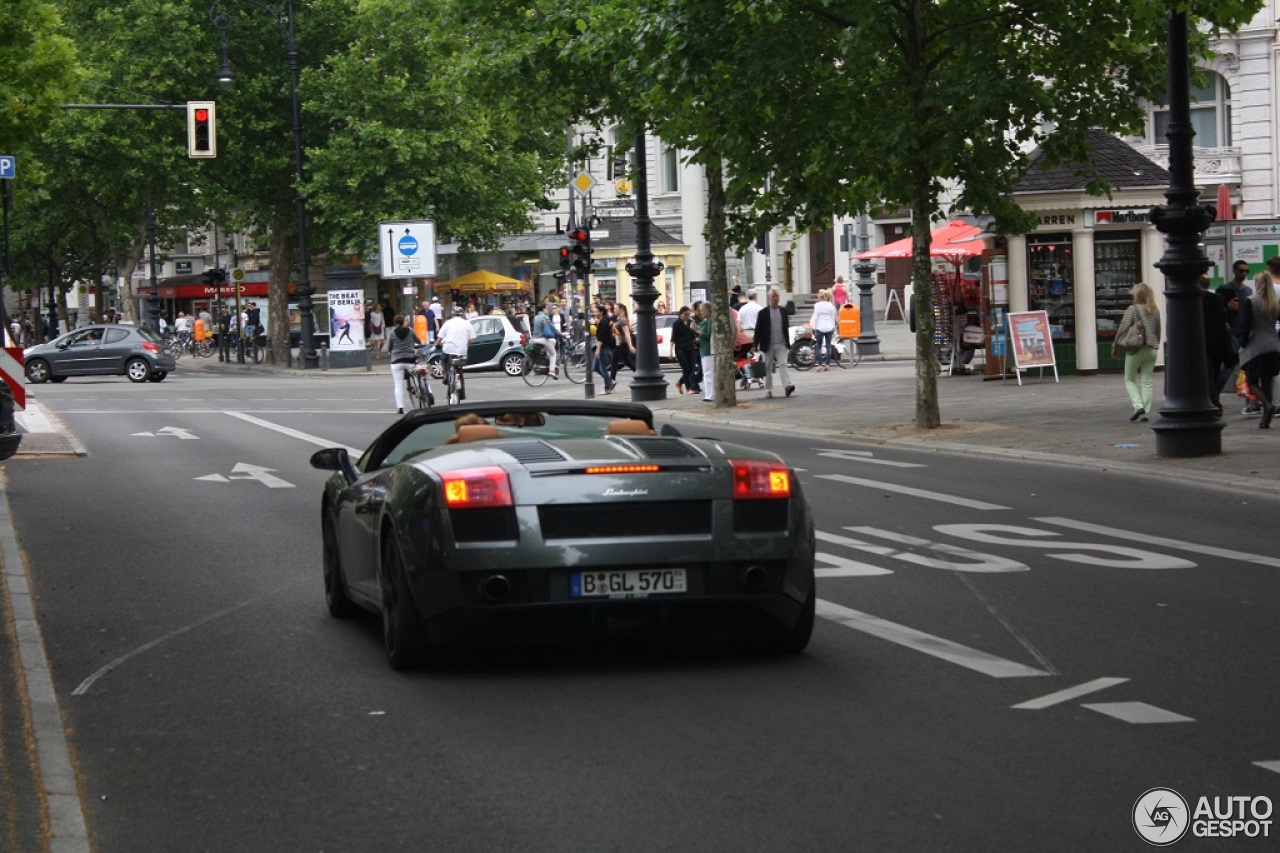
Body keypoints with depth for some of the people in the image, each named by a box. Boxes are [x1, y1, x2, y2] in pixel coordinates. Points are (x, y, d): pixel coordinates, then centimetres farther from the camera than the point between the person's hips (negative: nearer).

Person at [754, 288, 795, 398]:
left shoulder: (783, 312, 9)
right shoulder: (763, 313, 1)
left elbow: (786, 328, 13)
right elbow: (758, 330, 0)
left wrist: (787, 342, 9)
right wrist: (756, 345, -6)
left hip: (781, 344, 1)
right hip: (768, 345, -1)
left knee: (783, 364, -13)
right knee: (768, 368, 6)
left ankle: (787, 386, -25)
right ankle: (768, 389, 13)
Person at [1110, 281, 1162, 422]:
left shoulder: (1132, 309, -9)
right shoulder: (1155, 311, 7)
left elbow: (1123, 328, -15)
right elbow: (1158, 331, 13)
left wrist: (1114, 346, -6)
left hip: (1135, 349, -4)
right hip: (1152, 349, 4)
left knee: (1129, 380, 9)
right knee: (1146, 381, 8)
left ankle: (1138, 406, -11)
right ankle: (1145, 412, 2)